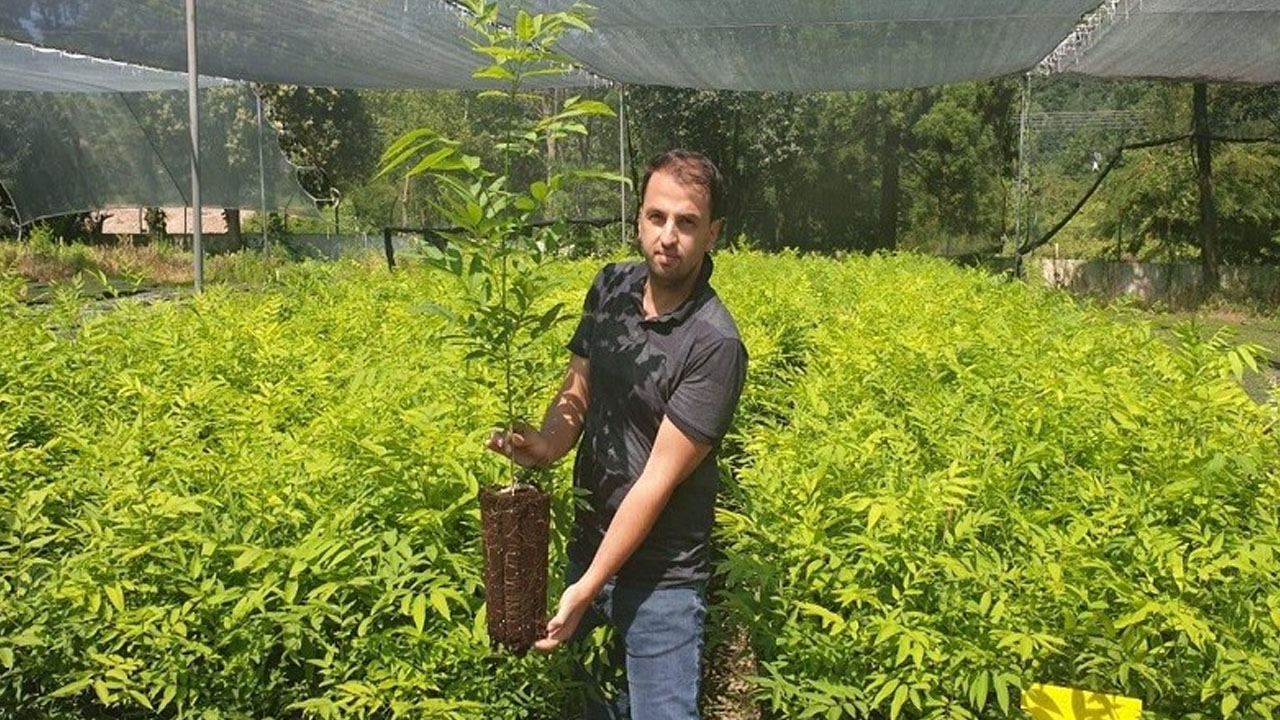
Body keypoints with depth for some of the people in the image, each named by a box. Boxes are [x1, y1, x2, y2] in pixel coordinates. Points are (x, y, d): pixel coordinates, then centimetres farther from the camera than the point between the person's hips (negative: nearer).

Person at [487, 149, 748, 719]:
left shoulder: (714, 344, -22)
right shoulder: (610, 288, -2)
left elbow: (659, 478, -22)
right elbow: (576, 393, 2)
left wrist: (587, 589, -21)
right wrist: (546, 445, -21)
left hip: (659, 578, -6)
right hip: (589, 545, 6)